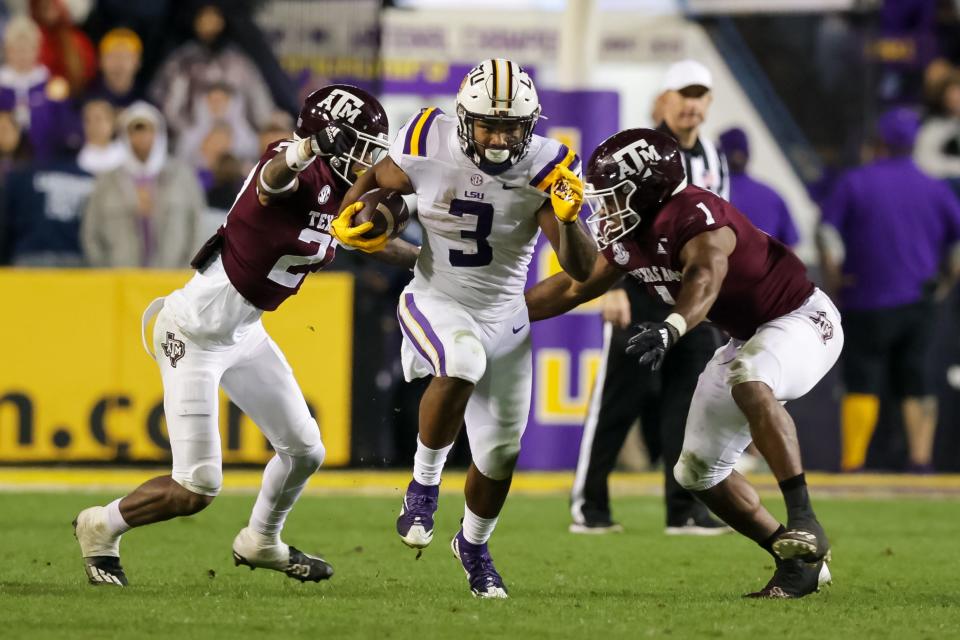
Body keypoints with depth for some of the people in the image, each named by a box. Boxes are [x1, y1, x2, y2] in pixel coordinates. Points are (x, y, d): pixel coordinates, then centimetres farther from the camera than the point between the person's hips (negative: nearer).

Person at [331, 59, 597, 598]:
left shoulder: (546, 169, -15)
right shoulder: (430, 144, -17)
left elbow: (583, 269, -18)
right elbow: (378, 181, 6)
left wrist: (568, 220, -36)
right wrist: (350, 218, -13)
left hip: (505, 318, 3)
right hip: (436, 303, -2)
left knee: (501, 449, 9)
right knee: (462, 363, -36)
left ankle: (475, 545, 39)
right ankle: (424, 484, -14)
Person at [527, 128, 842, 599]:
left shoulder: (693, 215, -30)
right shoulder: (626, 237, -2)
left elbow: (706, 276, -50)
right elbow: (573, 287, 13)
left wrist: (672, 328, -67)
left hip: (801, 318, -10)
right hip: (746, 337, 10)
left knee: (749, 383, -41)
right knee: (698, 472, 6)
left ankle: (803, 523, -38)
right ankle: (800, 562, 13)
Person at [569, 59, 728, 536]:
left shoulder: (713, 161, 14)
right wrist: (614, 288, -20)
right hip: (638, 293, -7)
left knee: (688, 404, 3)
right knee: (618, 399, -6)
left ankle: (685, 510, 5)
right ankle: (587, 506, 0)